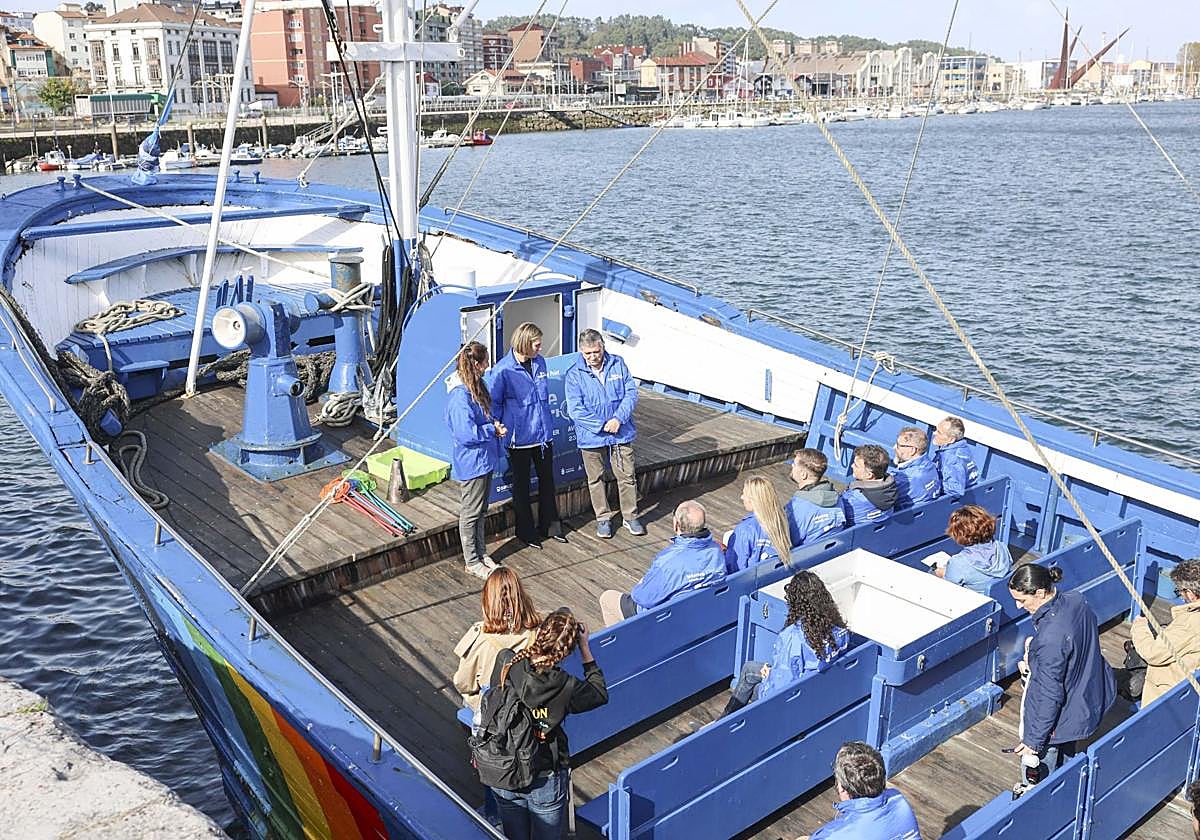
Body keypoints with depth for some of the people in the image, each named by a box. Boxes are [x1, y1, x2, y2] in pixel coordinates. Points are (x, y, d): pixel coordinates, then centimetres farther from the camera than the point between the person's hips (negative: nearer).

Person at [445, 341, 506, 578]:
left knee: (481, 510, 20)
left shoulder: (476, 387, 5)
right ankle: (472, 562, 18)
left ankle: (480, 553, 34)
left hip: (484, 459, 10)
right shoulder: (460, 395, -25)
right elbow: (466, 434, -28)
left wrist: (495, 425, -1)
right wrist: (493, 430, -16)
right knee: (471, 513, 5)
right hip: (471, 463, -10)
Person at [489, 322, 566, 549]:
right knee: (521, 486, 10)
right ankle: (526, 531, 23)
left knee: (547, 480, 16)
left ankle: (549, 525, 32)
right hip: (520, 438, -6)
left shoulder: (540, 362, 2)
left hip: (543, 435, 6)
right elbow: (494, 403, -7)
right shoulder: (503, 370, -17)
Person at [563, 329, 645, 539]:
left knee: (627, 476, 9)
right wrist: (602, 425, -19)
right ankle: (603, 518, 29)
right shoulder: (574, 375, -9)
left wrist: (618, 418, -17)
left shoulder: (618, 364, -2)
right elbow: (575, 410, -14)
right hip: (591, 438, -1)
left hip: (621, 434, 1)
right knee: (596, 480, 12)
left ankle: (630, 517, 25)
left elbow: (631, 393, -4)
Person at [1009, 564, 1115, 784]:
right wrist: (1034, 645, 3)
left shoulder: (1050, 638, -36)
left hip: (1058, 720, -9)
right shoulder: (1077, 600, -13)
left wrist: (1034, 741, -17)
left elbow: (1050, 695, -28)